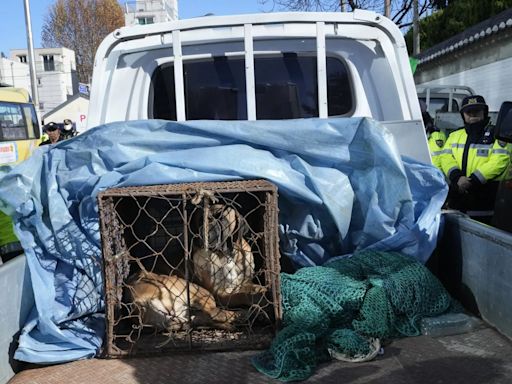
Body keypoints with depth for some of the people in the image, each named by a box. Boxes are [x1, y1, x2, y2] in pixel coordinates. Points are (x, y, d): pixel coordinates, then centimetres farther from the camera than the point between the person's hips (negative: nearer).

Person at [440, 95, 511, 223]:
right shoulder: (455, 135, 16)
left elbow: (499, 161, -11)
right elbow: (446, 158, 5)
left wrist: (473, 180, -18)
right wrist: (457, 177, -14)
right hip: (456, 198, 4)